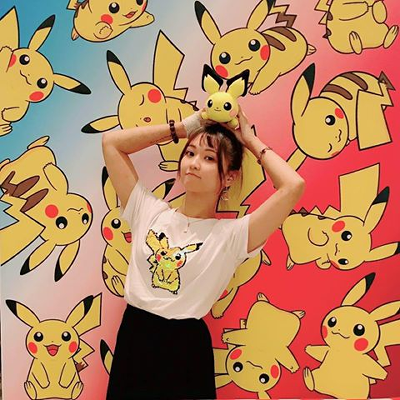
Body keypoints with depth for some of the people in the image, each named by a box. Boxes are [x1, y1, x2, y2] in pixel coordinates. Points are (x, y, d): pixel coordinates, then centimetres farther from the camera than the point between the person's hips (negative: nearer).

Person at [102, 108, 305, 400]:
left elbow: (293, 186, -20)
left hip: (184, 349, -3)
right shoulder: (149, 212, 3)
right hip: (132, 340, 3)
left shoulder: (231, 235, -8)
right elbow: (111, 142, 4)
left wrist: (251, 141, -5)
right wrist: (183, 128, 3)